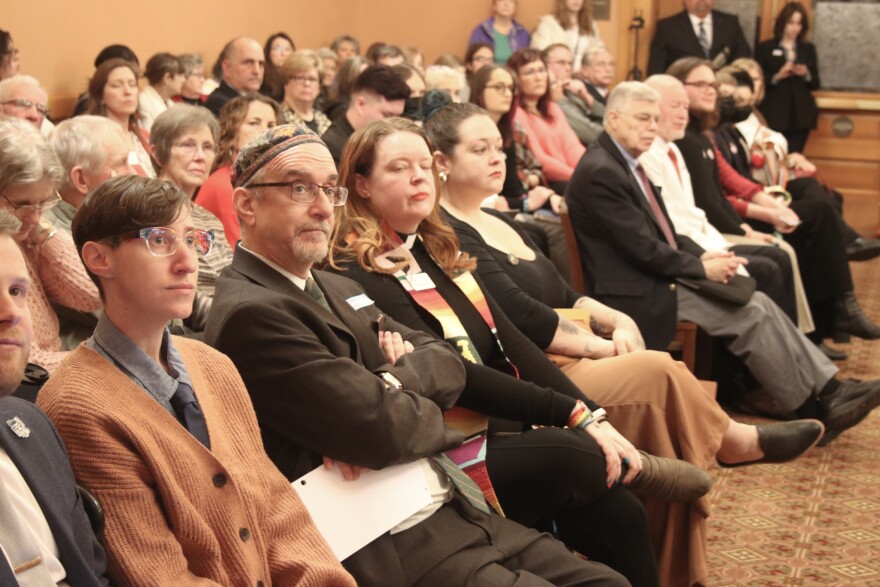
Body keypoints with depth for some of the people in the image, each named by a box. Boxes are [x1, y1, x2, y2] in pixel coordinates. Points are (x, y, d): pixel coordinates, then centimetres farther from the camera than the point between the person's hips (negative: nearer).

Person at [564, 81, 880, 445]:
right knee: (752, 314, -12)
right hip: (638, 297, -9)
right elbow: (643, 249, -20)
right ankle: (817, 412, -2)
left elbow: (663, 232, 18)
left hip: (656, 280, 9)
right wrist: (703, 269, -11)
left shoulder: (625, 163, 13)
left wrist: (702, 256, 0)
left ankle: (828, 392, -4)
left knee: (757, 303, -3)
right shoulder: (600, 172, -18)